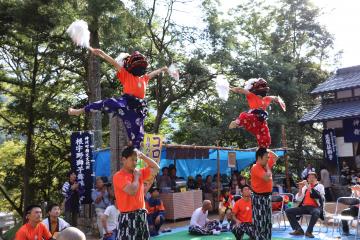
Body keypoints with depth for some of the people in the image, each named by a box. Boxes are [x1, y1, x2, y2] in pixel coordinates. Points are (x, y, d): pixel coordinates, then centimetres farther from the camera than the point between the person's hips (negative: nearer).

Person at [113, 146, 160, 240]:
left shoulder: (139, 172, 10)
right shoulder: (118, 176, -13)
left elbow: (156, 168, 16)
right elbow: (132, 191, -26)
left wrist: (142, 155, 8)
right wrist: (136, 177, -8)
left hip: (141, 215, 8)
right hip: (128, 217, -7)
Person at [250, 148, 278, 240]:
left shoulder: (266, 165, 8)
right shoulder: (255, 168, -18)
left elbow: (275, 157, 23)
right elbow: (267, 178, -31)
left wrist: (267, 150, 9)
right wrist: (267, 167, -15)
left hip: (267, 197, 9)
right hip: (259, 198, -9)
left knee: (268, 223, 15)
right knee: (259, 223, -6)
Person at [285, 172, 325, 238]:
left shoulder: (320, 186, 8)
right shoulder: (305, 187, 17)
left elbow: (317, 195, -14)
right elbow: (298, 199, 9)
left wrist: (308, 186, -15)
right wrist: (300, 189, -4)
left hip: (315, 207, -4)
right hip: (304, 207, 4)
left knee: (316, 212, -40)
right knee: (288, 211, -12)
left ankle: (309, 231, -23)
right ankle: (299, 230, -11)